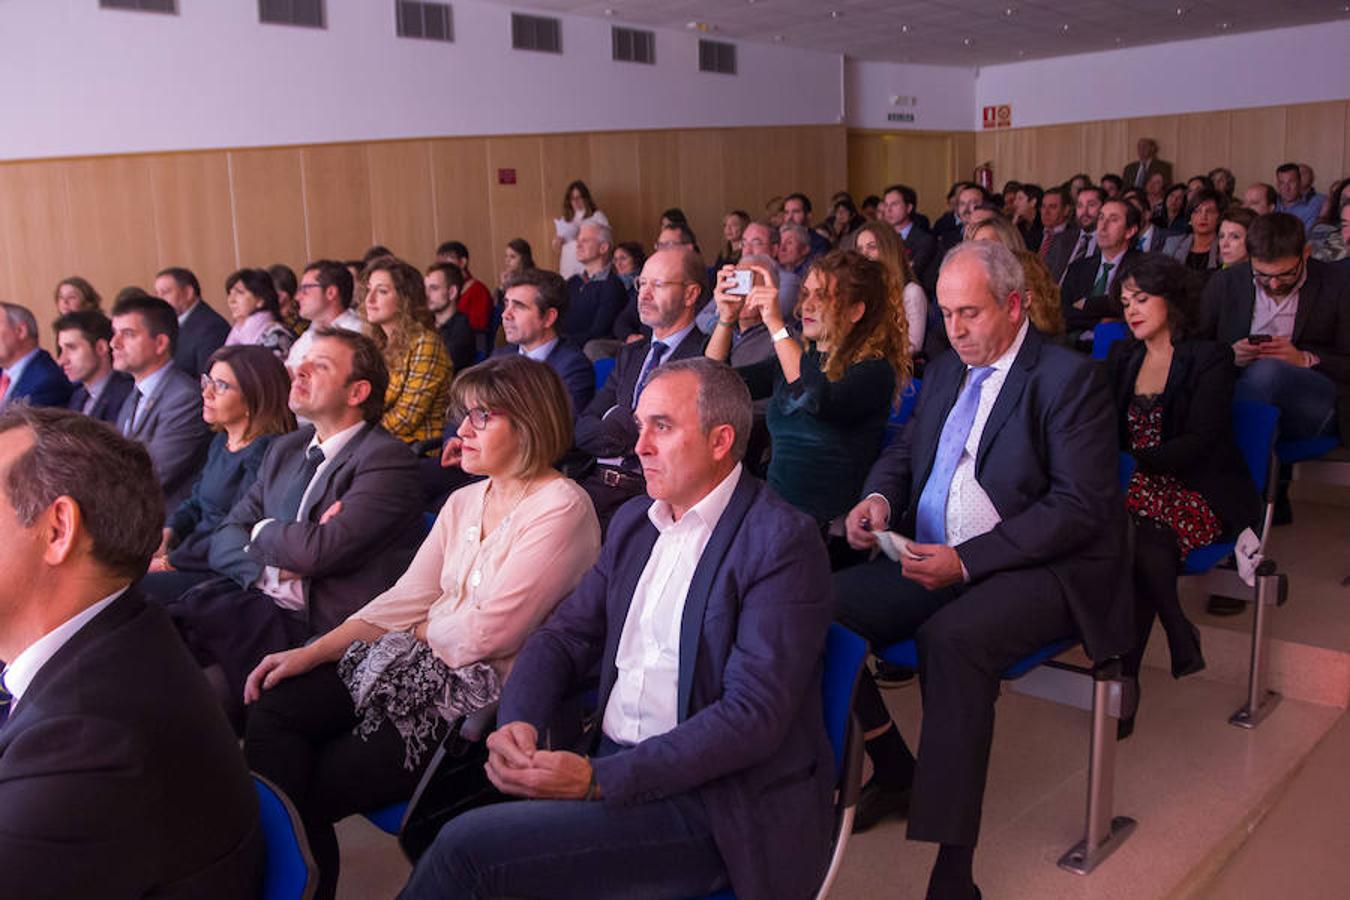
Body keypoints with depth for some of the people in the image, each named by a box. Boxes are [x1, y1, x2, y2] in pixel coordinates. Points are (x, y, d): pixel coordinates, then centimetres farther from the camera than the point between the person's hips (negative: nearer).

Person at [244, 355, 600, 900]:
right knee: (274, 707, -8)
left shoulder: (561, 508, -14)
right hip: (424, 664, 8)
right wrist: (309, 653, -1)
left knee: (315, 786, -11)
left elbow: (486, 632, -18)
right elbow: (403, 601, 8)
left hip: (483, 692, -8)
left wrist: (422, 630, 0)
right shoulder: (465, 502, 13)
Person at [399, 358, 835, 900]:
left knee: (468, 848, -18)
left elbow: (754, 714, -20)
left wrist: (598, 779, -25)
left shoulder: (782, 543, -13)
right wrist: (518, 720, -10)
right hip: (609, 767, 6)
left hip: (708, 802, -6)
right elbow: (565, 635, 12)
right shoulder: (635, 521, 11)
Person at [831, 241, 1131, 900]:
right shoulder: (944, 372, 17)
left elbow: (1079, 507, -13)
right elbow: (903, 452, 24)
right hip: (930, 559, 7)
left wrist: (967, 561, -21)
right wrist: (880, 497, -2)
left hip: (1039, 571, -7)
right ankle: (893, 770, 6)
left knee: (952, 637, -37)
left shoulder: (1069, 378, -6)